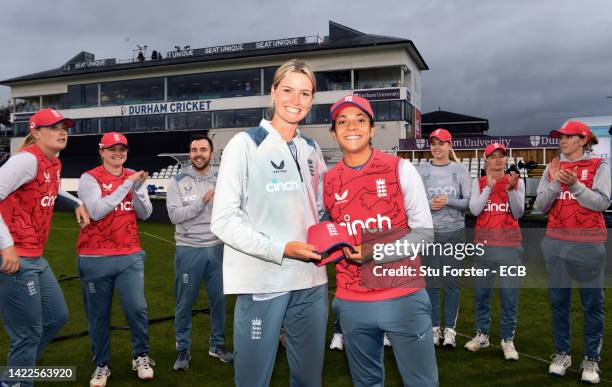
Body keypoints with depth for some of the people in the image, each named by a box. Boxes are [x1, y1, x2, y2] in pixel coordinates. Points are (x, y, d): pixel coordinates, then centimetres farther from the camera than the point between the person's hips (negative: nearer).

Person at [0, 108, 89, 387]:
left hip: (36, 258, 10)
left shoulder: (55, 164, 12)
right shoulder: (27, 158, -15)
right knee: (29, 334, -1)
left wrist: (78, 203, 19)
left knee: (57, 316, 20)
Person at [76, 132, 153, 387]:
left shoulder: (134, 177, 8)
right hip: (95, 258, -2)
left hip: (130, 256, 2)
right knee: (98, 315, 8)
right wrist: (126, 185, -18)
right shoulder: (89, 178, -4)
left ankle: (141, 356, 15)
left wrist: (138, 188, -14)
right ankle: (102, 365, 25)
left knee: (136, 307, -7)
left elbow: (145, 214, 2)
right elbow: (96, 211, -18)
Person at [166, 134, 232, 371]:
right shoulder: (178, 181, -4)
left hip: (216, 248, 3)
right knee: (185, 302, 8)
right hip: (188, 250, -2)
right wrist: (202, 201, -21)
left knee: (219, 299, 12)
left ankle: (217, 345, 29)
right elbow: (175, 215, -14)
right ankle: (183, 350, 23)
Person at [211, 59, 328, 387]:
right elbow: (223, 220, -11)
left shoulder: (311, 150, 12)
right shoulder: (245, 144, -5)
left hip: (311, 281, 6)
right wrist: (281, 249, -19)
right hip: (262, 282, -5)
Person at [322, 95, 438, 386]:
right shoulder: (327, 181, 4)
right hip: (351, 303, 3)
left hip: (403, 298, -2)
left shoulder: (400, 169, -4)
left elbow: (424, 232, -5)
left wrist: (374, 252, -16)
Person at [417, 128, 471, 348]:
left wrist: (449, 201, -17)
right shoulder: (421, 170, 3)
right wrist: (429, 204, -16)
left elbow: (470, 202, -1)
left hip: (455, 232, 0)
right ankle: (434, 327, 18)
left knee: (452, 282, 4)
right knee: (431, 282, 4)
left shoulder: (460, 170, 3)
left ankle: (450, 329, 16)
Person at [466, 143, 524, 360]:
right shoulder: (479, 183, 5)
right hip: (483, 244, 1)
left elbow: (518, 213, -4)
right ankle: (482, 334, 24)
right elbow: (475, 210, -8)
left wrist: (511, 188, -17)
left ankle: (507, 339, 12)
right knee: (481, 292, 10)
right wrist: (489, 186, -12)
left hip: (510, 245, -1)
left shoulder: (516, 182, 4)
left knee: (509, 294, -1)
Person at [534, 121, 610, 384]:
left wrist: (575, 185, -20)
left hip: (588, 244, -3)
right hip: (556, 243, 3)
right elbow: (540, 206, 4)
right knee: (559, 301, 10)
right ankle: (562, 353, 23)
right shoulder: (553, 167, 8)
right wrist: (555, 183, -10)